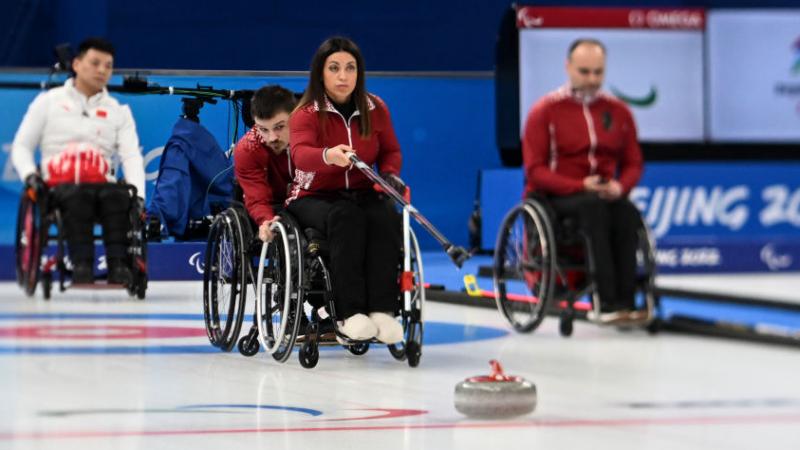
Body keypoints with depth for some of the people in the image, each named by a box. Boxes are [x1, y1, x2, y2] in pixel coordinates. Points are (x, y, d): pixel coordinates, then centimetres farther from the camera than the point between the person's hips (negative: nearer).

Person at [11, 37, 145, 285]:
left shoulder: (119, 111, 19)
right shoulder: (49, 101, 17)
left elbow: (131, 156, 6)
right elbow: (21, 146, 15)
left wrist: (138, 194, -13)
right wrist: (29, 174, -8)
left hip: (102, 185, 1)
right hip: (59, 186, -1)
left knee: (120, 196, -35)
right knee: (77, 196, -38)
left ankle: (119, 266, -46)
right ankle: (81, 264, -48)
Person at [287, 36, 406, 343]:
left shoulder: (375, 109, 6)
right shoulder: (306, 113, -8)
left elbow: (390, 151, 18)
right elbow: (300, 153, -28)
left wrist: (390, 174, -7)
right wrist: (328, 156, -51)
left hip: (362, 194, 3)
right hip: (314, 198, -3)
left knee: (386, 218, -32)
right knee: (346, 218, -37)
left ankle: (382, 310, -37)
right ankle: (350, 312, -42)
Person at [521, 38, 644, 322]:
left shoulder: (618, 111, 12)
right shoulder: (545, 111, 1)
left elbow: (633, 163, 15)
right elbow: (535, 170, -4)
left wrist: (620, 186, -10)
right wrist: (581, 186, -18)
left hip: (604, 197, 3)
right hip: (555, 199, -3)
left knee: (627, 211, -31)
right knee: (594, 207, -36)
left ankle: (625, 301, -37)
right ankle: (608, 302, -44)